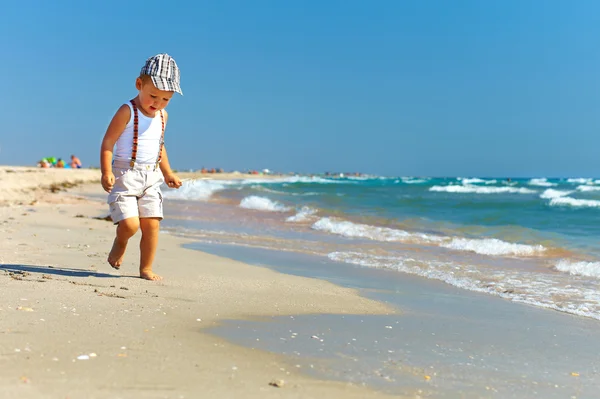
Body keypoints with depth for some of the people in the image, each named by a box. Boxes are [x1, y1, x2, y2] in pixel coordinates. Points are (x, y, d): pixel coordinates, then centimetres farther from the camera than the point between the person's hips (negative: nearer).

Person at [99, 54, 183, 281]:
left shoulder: (162, 116, 10)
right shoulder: (127, 112, -11)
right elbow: (107, 142, -13)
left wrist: (167, 173, 25)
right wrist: (106, 172, -23)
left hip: (151, 178, 6)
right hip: (125, 176, -6)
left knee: (152, 224, 0)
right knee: (129, 224, -14)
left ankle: (146, 268, 14)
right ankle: (120, 243, 21)